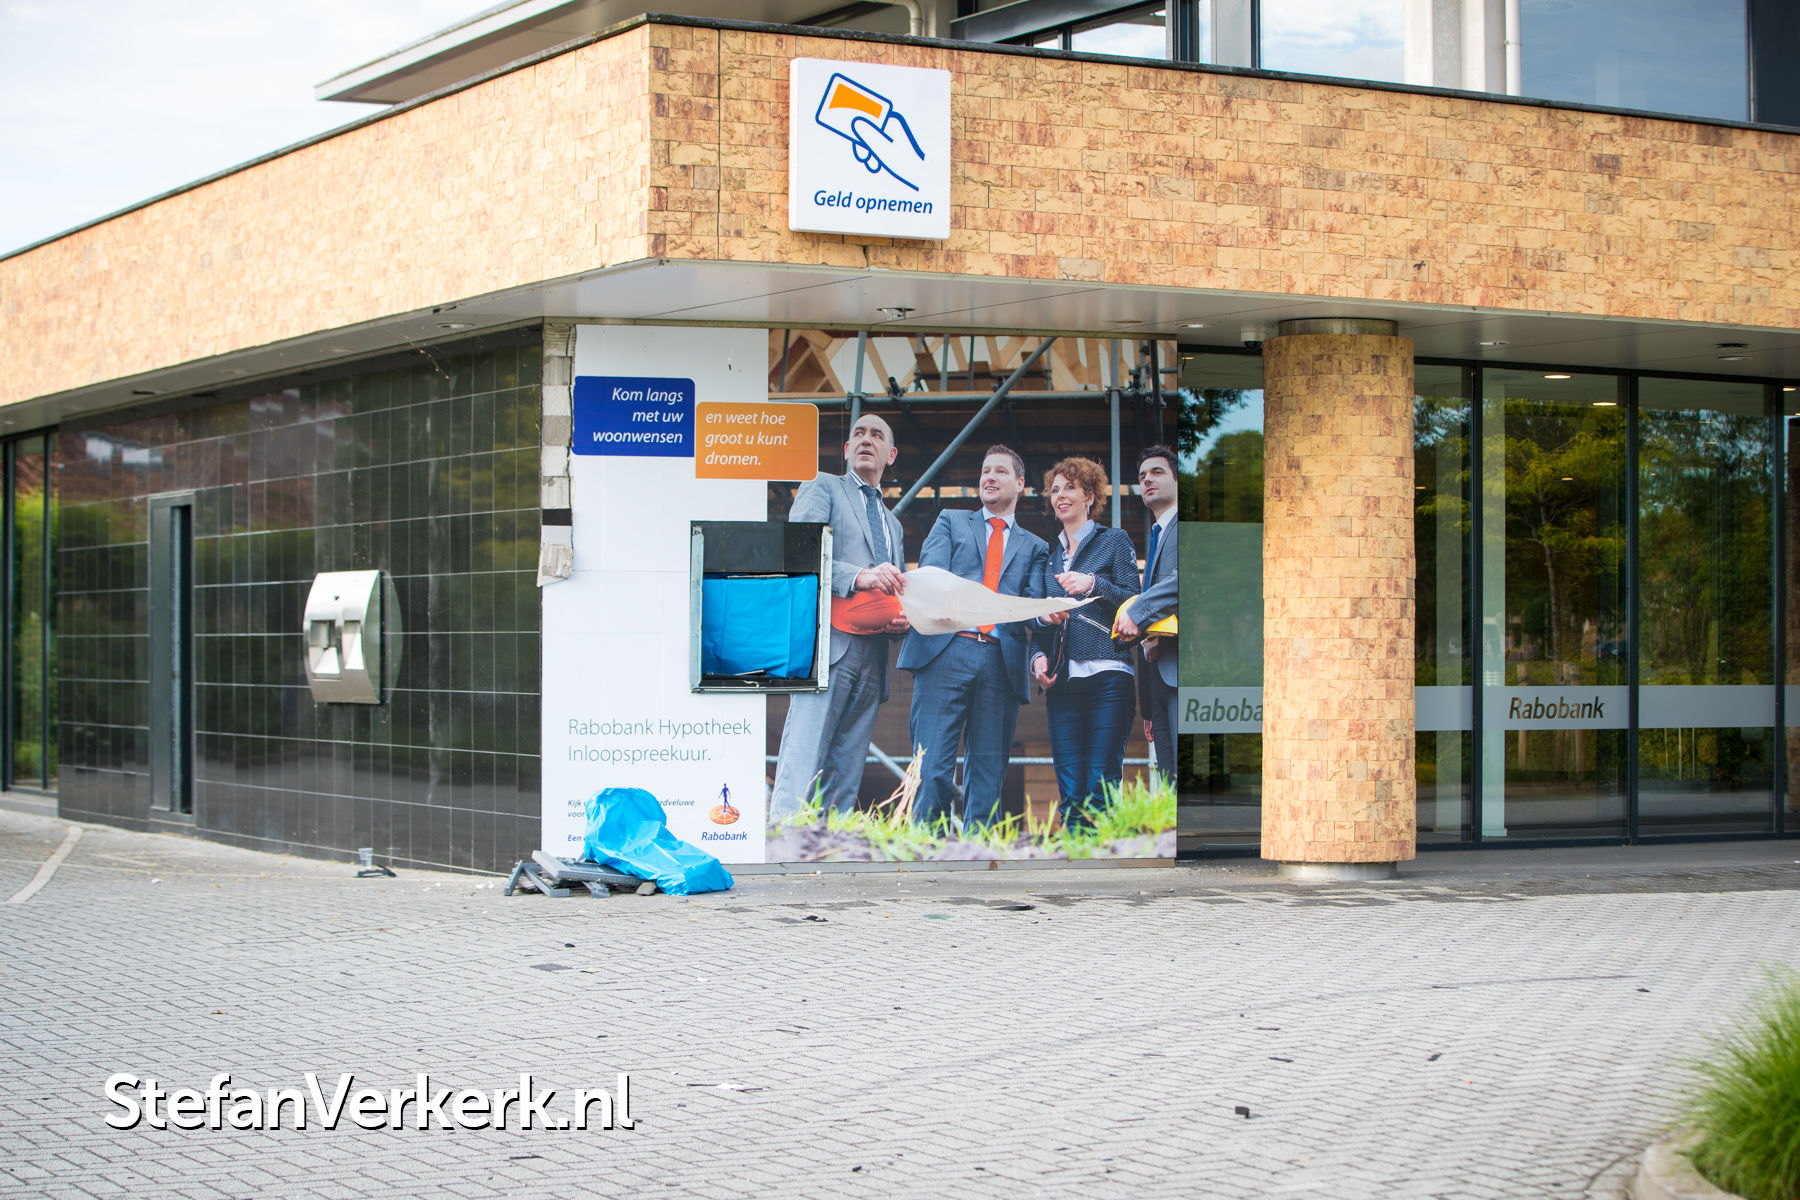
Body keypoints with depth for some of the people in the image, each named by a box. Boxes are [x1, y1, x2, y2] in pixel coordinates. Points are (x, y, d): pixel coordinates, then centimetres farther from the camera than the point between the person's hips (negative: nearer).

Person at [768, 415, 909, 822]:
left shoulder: (893, 525, 31)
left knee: (845, 780, 0)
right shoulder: (822, 488, 10)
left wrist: (901, 620, 5)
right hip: (829, 641, -7)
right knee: (802, 766, -19)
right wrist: (858, 575, -22)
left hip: (871, 660, 7)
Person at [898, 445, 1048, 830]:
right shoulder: (951, 522, 21)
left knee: (988, 777, -1)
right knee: (932, 769, -10)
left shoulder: (1035, 548, 24)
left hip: (1003, 663, 2)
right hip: (946, 651, -2)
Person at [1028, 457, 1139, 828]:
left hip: (1106, 676, -4)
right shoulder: (1050, 554, 21)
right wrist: (1038, 656, 4)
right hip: (1062, 681, 4)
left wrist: (1094, 584, -15)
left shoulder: (1114, 541, 8)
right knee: (1070, 795, -3)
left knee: (1100, 793, -12)